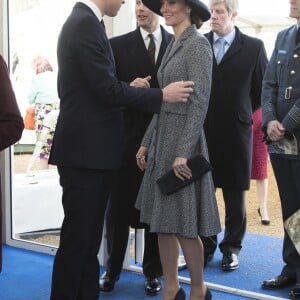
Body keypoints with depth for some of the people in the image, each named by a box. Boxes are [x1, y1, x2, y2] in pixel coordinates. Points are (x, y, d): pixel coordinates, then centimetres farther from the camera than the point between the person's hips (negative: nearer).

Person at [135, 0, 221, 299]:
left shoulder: (198, 44, -11)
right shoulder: (172, 45, 15)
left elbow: (200, 102, -17)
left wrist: (183, 152, -21)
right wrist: (147, 142, 14)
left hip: (182, 140, -8)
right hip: (162, 140, 8)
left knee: (182, 224, -1)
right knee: (162, 221, 10)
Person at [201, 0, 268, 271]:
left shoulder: (253, 47, 0)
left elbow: (263, 88, 6)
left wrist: (244, 112, 7)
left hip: (236, 132, -1)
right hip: (202, 131, 1)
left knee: (235, 195, 7)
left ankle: (231, 248, 20)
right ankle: (205, 246, 19)